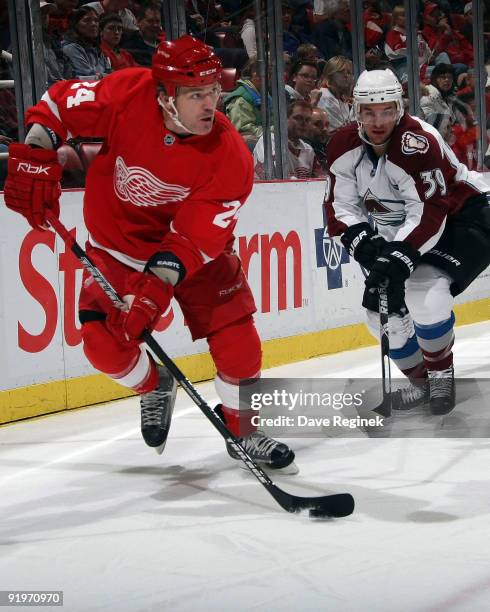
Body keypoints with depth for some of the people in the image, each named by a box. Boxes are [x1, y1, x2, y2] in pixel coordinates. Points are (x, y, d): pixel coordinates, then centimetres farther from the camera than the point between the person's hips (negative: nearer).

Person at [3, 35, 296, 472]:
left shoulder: (230, 156, -27)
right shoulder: (129, 95, -26)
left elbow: (193, 239, -27)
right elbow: (60, 103, -11)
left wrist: (156, 289, -38)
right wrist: (36, 158, -23)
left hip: (197, 245, 0)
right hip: (118, 244, 1)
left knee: (237, 341, -8)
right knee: (104, 343, -12)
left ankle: (246, 433, 18)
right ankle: (155, 387, 23)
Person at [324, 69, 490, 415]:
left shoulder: (419, 143, -30)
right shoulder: (344, 147, -9)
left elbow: (429, 215, -35)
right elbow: (341, 207, -5)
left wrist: (399, 258, -42)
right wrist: (365, 244, -22)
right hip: (403, 232, 8)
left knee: (424, 291, -29)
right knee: (382, 307, 1)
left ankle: (442, 376, -6)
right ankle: (420, 381, 23)